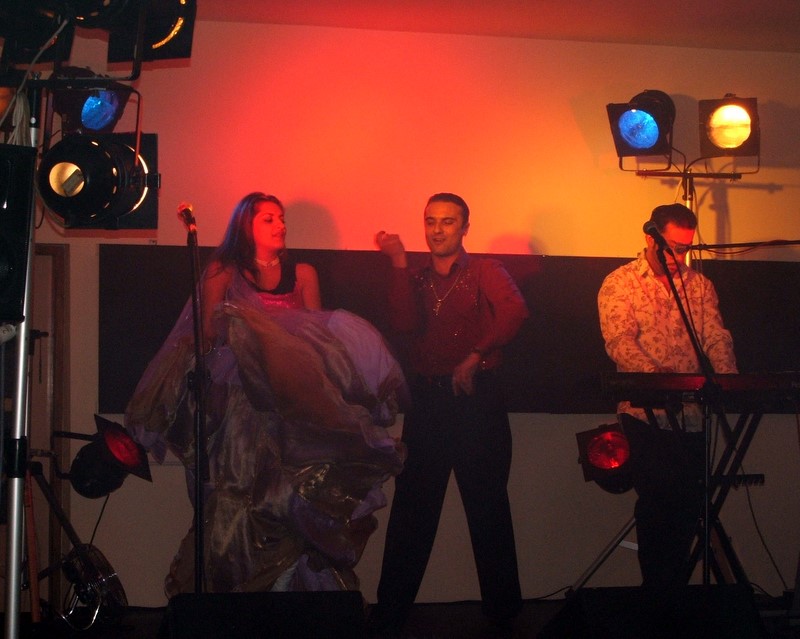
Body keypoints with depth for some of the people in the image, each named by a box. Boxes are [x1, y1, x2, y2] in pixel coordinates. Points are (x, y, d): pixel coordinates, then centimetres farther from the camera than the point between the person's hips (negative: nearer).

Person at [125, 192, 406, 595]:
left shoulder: (302, 274, 18)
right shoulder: (222, 273, 13)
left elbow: (316, 334, 13)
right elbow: (206, 334, 4)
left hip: (293, 404, 2)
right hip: (241, 399, -2)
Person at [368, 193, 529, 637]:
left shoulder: (484, 271, 3)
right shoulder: (415, 278, 14)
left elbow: (515, 311, -16)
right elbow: (404, 323, -6)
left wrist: (476, 357, -18)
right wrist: (399, 262, -8)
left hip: (476, 398, -3)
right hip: (426, 398, 3)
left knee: (487, 504, 2)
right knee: (412, 507, 4)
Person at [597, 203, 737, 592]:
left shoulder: (699, 285, 16)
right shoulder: (619, 283, 1)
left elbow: (716, 338, 8)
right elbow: (620, 343, -11)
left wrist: (726, 378, -13)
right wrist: (658, 377, -27)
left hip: (693, 415, 4)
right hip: (647, 415, -4)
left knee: (689, 503, 3)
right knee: (656, 503, -7)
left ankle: (677, 590, 15)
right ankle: (657, 592, 4)